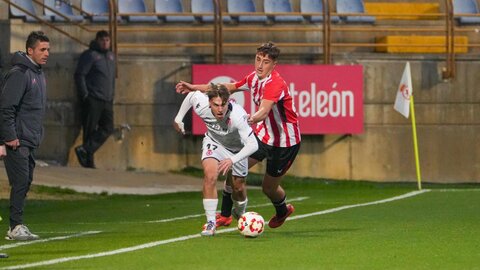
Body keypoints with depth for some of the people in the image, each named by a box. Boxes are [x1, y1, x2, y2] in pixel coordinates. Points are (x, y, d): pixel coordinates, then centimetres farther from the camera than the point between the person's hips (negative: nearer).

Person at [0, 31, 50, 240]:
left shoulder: (39, 74, 16)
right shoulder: (19, 74, -15)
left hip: (31, 141, 9)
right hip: (17, 141, -9)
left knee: (25, 183, 10)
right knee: (20, 182, -11)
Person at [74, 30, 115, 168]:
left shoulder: (110, 56, 18)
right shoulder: (90, 55, -5)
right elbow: (79, 75, -10)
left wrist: (112, 96, 18)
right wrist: (85, 95, -15)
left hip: (107, 100, 7)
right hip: (92, 100, -7)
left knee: (107, 128, -5)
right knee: (90, 130, -5)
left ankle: (85, 149, -7)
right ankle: (89, 161, -4)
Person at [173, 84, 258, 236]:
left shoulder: (237, 115, -43)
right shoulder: (201, 106, -32)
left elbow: (253, 145, -44)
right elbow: (192, 95, -6)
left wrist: (233, 160, -56)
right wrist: (178, 119, 5)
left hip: (237, 148, -1)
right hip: (214, 142, 1)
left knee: (238, 186, 9)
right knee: (210, 175, -24)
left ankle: (240, 213, 44)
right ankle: (211, 222, -19)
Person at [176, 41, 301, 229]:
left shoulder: (275, 84, -27)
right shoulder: (254, 78, -1)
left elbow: (264, 112, -44)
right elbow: (230, 87, 16)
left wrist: (250, 120, -66)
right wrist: (195, 87, 16)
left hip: (284, 142, -7)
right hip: (262, 135, 7)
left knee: (269, 188, 6)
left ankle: (282, 210, 41)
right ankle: (225, 215, -1)